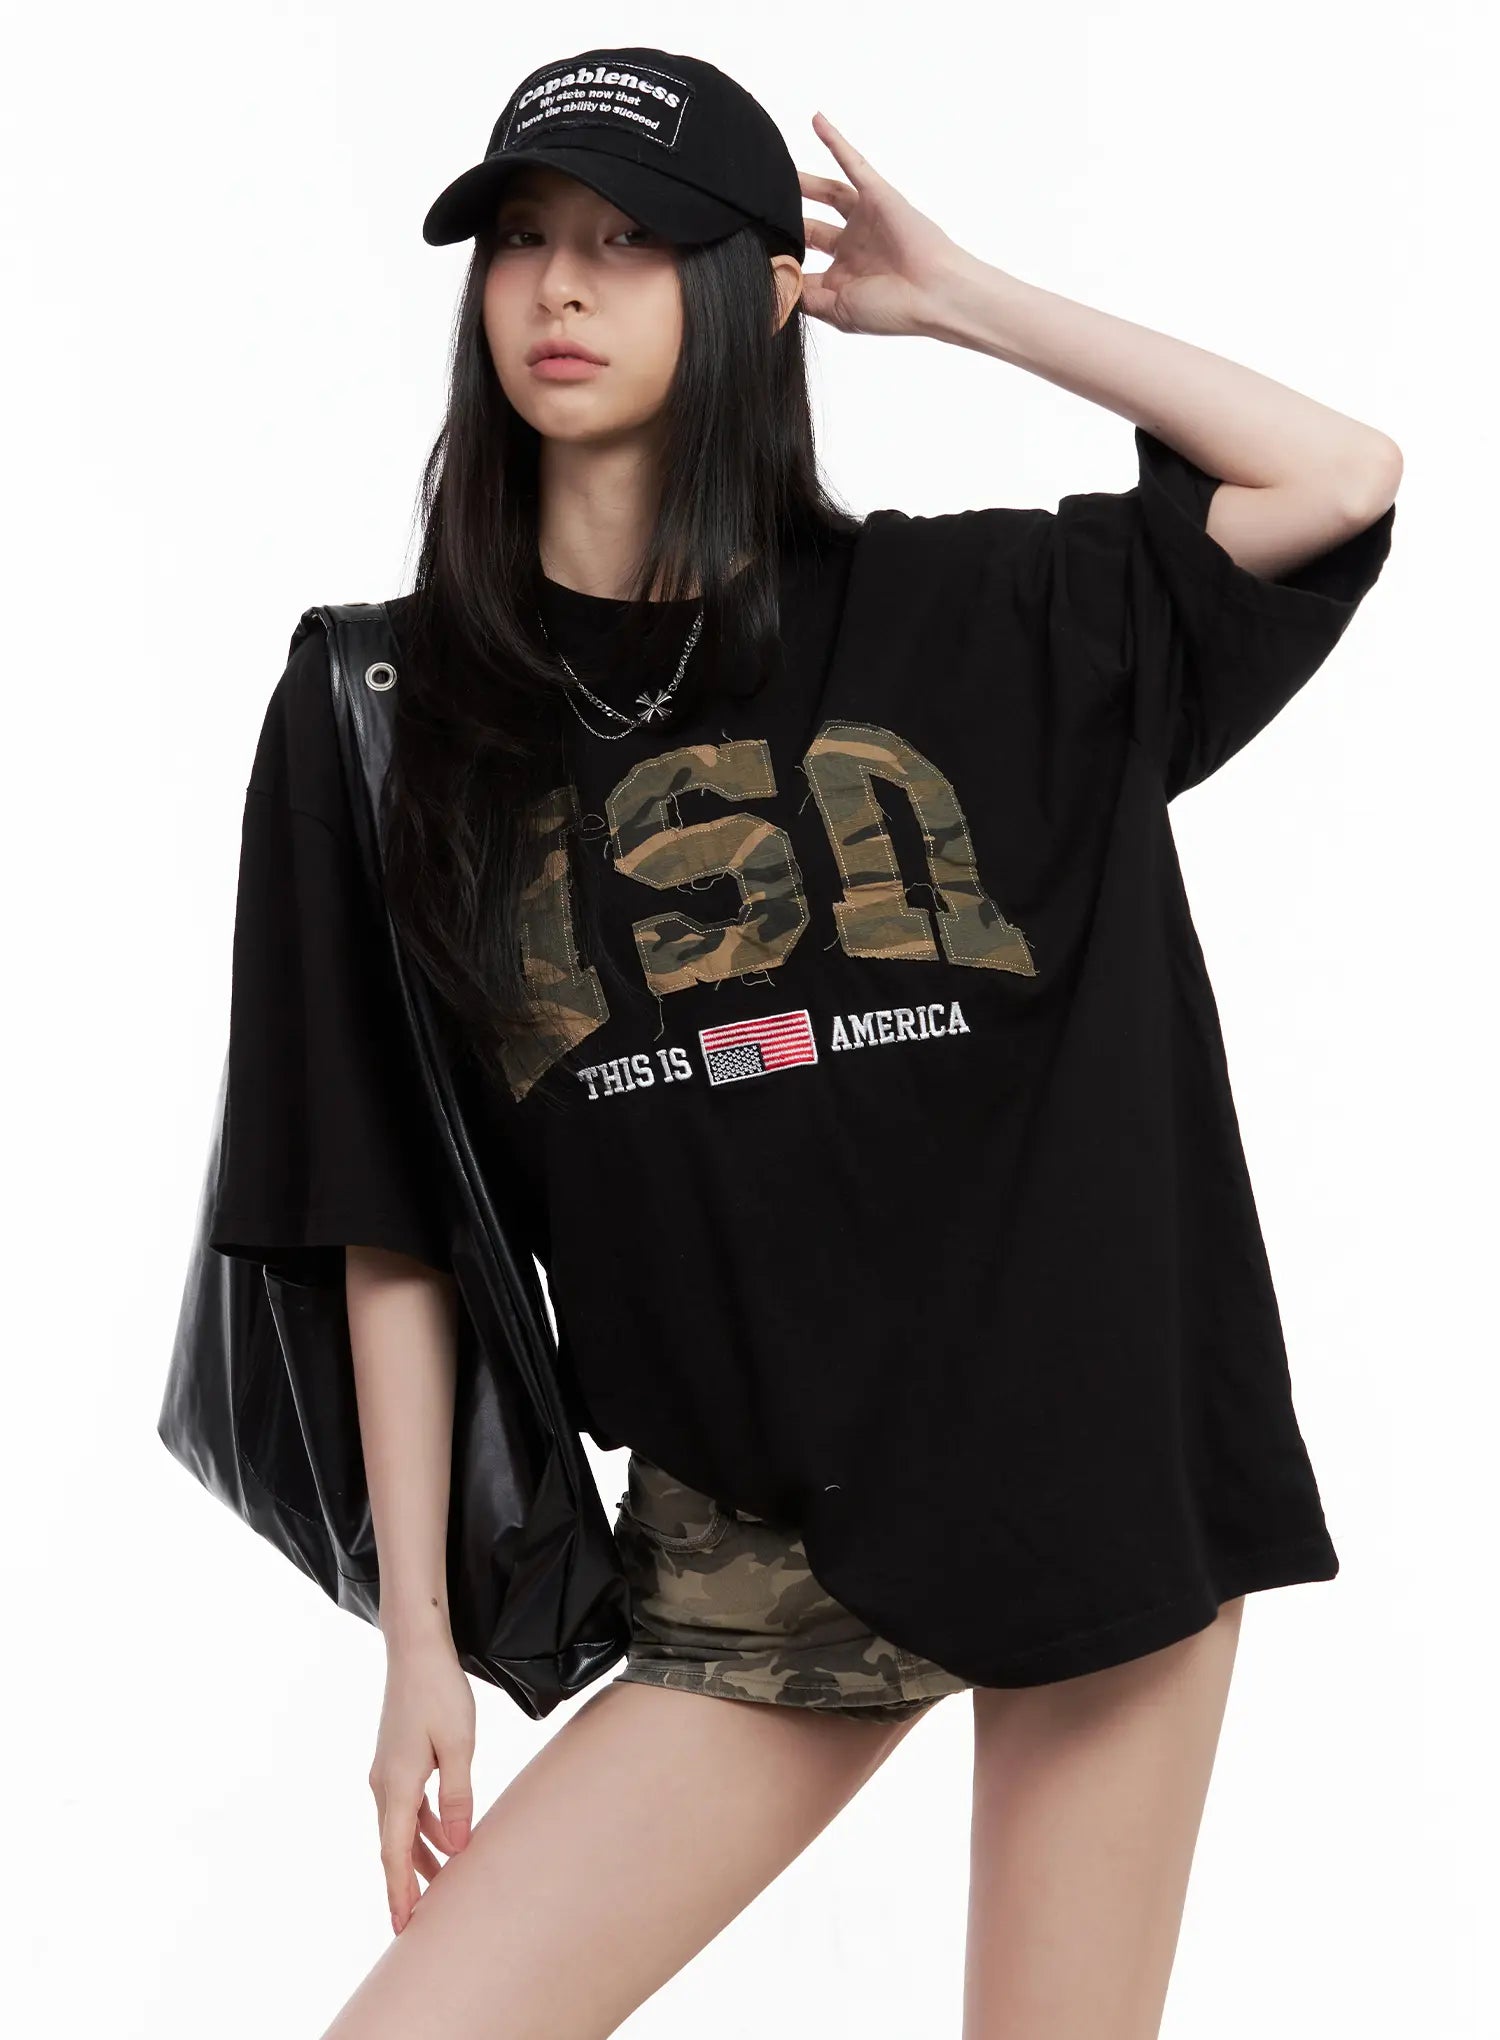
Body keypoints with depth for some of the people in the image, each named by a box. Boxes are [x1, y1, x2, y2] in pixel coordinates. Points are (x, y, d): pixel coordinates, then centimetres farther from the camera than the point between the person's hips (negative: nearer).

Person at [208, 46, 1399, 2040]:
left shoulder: (964, 617, 3)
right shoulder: (387, 712, 2)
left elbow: (1346, 476, -1)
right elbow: (385, 1221, 3)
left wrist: (954, 293, 2)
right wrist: (419, 1637, 2)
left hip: (1095, 1461, 0)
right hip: (756, 1540, 0)